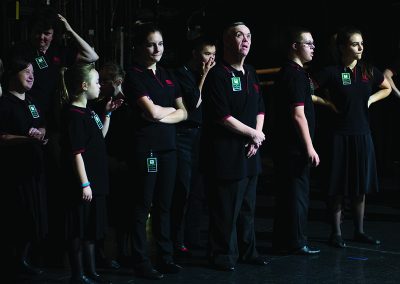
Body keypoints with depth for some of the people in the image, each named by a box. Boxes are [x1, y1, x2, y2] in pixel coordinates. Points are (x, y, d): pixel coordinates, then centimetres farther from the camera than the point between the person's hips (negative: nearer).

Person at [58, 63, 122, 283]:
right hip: (82, 185, -10)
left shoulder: (88, 112, 12)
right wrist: (84, 184, -20)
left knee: (91, 230, 16)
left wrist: (107, 114, 16)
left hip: (95, 182, 10)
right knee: (78, 232, 1)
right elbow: (76, 153, -20)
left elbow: (100, 137, 24)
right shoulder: (73, 115, -17)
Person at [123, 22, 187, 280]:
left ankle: (165, 256, 18)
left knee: (164, 205, 11)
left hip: (168, 146, 6)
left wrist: (162, 116, -8)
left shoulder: (167, 75, 14)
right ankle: (142, 262, 5)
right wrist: (171, 108, 2)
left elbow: (183, 113, 9)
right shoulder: (134, 76, -6)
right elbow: (152, 112, -17)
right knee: (143, 205, 0)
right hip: (146, 148, -6)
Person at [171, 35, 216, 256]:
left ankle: (192, 237, 17)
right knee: (182, 190, -7)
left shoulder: (207, 75, 12)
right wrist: (203, 76, -11)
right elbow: (194, 103, -15)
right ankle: (177, 241, 0)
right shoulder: (182, 74, -7)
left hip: (200, 136, 6)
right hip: (183, 136, -6)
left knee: (197, 190, 9)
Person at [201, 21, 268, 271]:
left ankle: (247, 251, 25)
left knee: (248, 206, 14)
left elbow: (260, 110, 18)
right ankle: (223, 255, 9)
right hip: (226, 154, -8)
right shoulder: (218, 75, -11)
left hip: (249, 153, 8)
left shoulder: (251, 74, 15)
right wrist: (254, 134, -9)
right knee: (226, 208, -2)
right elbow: (223, 116, -16)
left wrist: (256, 138, 1)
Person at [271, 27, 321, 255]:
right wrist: (310, 147, -18)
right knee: (298, 193, -2)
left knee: (287, 194, 14)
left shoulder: (289, 72, 15)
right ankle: (297, 243, 5)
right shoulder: (295, 74, -16)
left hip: (286, 146, 10)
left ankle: (283, 241, 21)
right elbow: (298, 115, -20)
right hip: (295, 147, -10)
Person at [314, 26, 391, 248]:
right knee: (338, 187, 2)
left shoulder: (369, 71, 4)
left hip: (362, 135, 4)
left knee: (361, 186, 10)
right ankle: (336, 233, 12)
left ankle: (359, 231, 22)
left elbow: (387, 88, 20)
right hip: (340, 135, -4)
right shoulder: (332, 73, -8)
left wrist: (371, 99, 5)